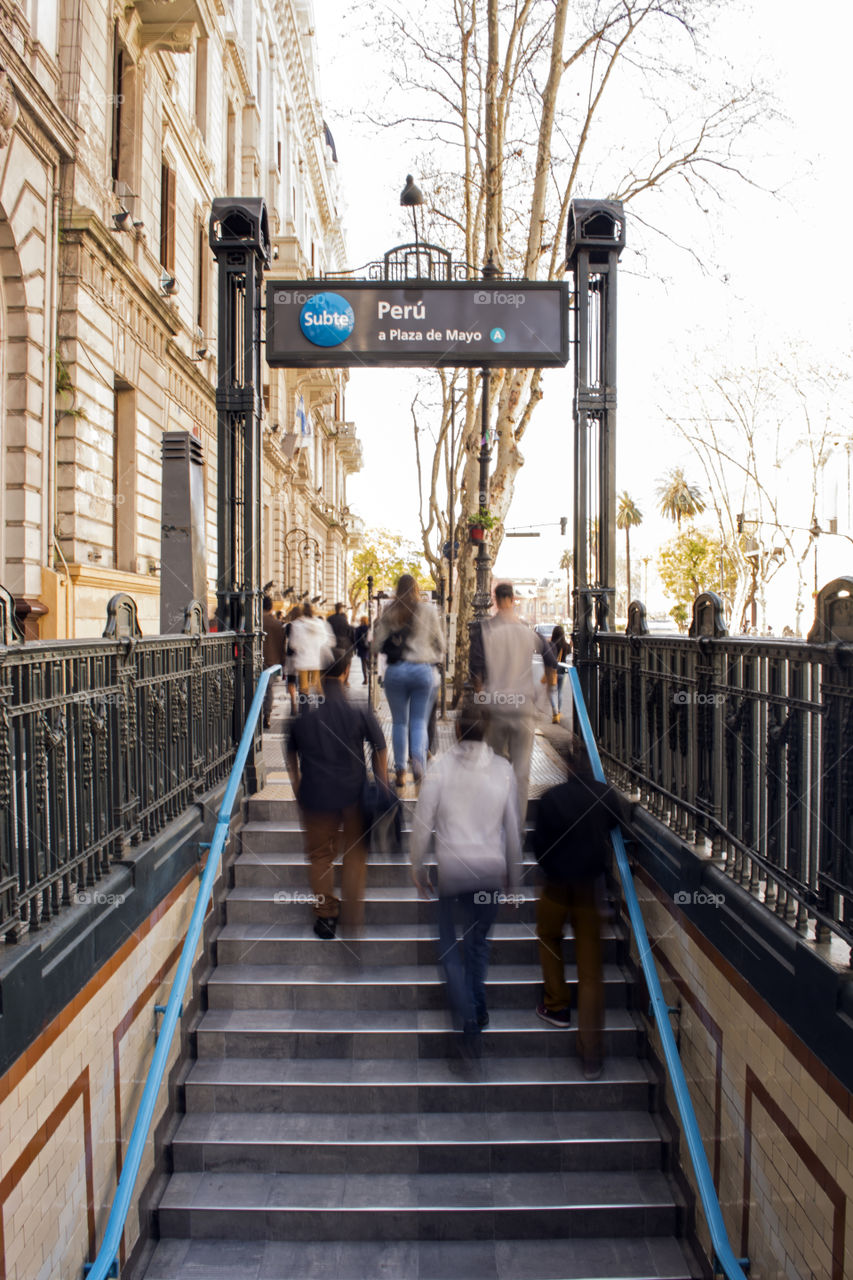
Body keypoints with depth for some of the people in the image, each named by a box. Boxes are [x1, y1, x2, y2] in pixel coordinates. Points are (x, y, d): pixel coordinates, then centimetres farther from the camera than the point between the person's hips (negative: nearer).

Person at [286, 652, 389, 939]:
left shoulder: (301, 711, -6)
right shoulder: (359, 709, -11)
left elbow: (291, 754, 5)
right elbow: (380, 749, -3)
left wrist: (298, 790, 19)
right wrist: (382, 785, 11)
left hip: (315, 794, 1)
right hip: (354, 792, 0)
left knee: (320, 854, 16)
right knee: (355, 852, 16)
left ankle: (326, 915, 24)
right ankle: (353, 918, 20)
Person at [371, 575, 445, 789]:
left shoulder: (388, 613, 0)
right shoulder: (428, 612, 1)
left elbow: (376, 646, 0)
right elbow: (440, 644, 6)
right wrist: (435, 658, 25)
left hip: (395, 670, 0)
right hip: (423, 670, 0)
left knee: (399, 722, 10)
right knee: (419, 721, 6)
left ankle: (400, 771, 11)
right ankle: (418, 757, -20)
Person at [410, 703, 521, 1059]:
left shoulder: (440, 767, -10)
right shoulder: (503, 769, -5)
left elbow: (423, 823, -8)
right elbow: (513, 827, 2)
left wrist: (417, 869, 5)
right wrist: (513, 873, 14)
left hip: (451, 871, -2)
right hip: (490, 870, 2)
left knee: (449, 945, 13)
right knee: (479, 941, 23)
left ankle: (468, 1021, 6)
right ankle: (479, 1009, 34)